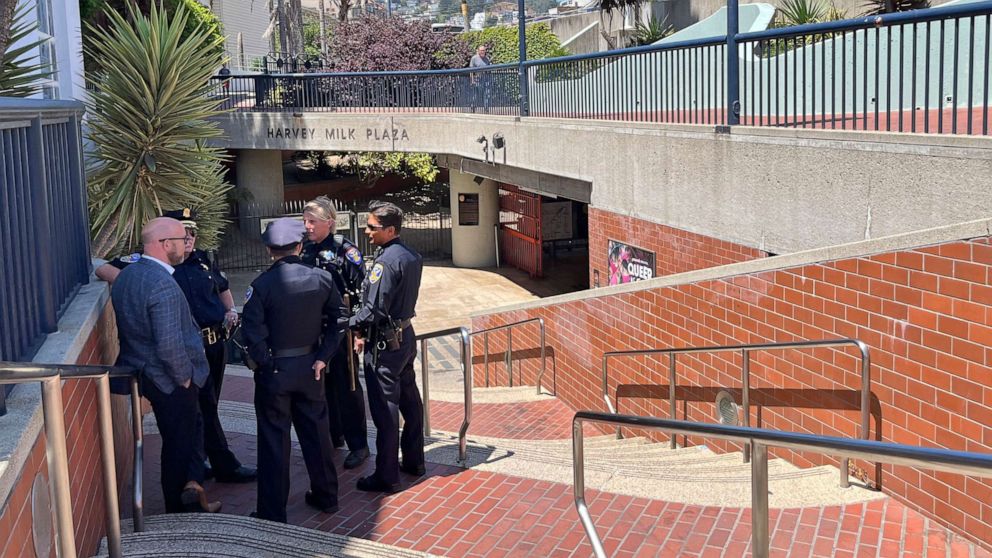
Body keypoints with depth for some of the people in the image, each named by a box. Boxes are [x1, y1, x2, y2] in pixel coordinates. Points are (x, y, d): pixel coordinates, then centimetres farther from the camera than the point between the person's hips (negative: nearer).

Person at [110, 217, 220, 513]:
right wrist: (185, 377, -16)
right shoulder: (162, 284, -27)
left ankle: (189, 500, 32)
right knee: (181, 443, 6)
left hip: (144, 373, 9)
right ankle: (180, 510, 20)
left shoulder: (125, 276, 4)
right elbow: (169, 345, -31)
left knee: (177, 440, 21)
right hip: (170, 379, -9)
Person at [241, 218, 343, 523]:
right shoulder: (322, 278, -4)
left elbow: (253, 332, -17)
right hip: (310, 366, 4)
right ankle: (326, 496, 31)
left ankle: (272, 513, 13)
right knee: (316, 432, 18)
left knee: (274, 441, 5)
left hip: (274, 371, -3)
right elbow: (337, 321, -2)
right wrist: (322, 357, -2)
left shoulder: (262, 285, -15)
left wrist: (265, 364, -5)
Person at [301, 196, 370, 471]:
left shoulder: (345, 250, -11)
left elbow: (362, 290, -14)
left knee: (347, 387, 1)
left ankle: (358, 445, 12)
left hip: (340, 329, -6)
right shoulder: (305, 250, 7)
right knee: (322, 384, 15)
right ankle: (333, 436, 31)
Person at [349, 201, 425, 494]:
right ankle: (413, 461, 30)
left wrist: (353, 324, -5)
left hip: (385, 343, -9)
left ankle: (386, 477, 5)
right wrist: (365, 329, 9)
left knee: (385, 409, -2)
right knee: (410, 400, 17)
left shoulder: (385, 261, -22)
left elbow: (374, 310, -23)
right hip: (406, 335, 9)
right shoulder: (412, 256, 6)